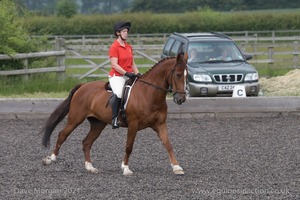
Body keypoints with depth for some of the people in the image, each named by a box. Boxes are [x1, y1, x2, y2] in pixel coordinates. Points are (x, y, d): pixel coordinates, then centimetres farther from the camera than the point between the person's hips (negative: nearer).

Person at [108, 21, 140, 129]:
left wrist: (138, 74, 5)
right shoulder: (114, 47, -6)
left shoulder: (129, 47, 17)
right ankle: (114, 118, -27)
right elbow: (114, 65, -14)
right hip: (117, 76, -8)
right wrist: (126, 73, -22)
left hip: (129, 76, 8)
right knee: (119, 93, -33)